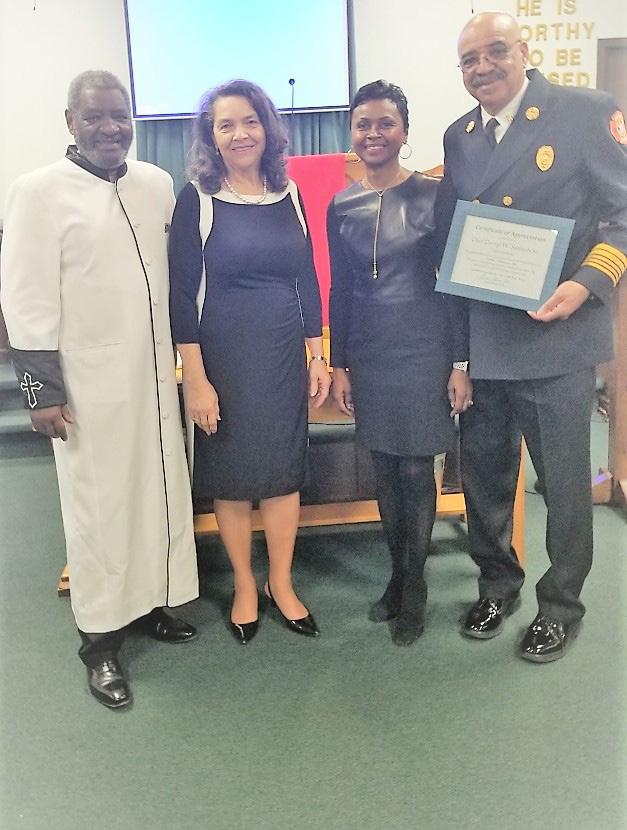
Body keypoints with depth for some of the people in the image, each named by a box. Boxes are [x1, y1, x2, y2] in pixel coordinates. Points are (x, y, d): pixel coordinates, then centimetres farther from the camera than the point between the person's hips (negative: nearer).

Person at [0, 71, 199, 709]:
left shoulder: (158, 184, 6)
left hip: (153, 370, 5)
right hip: (87, 381, -5)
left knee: (159, 489, 12)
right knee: (98, 502, 4)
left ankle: (149, 601, 33)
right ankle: (100, 637, 21)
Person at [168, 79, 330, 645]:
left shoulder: (289, 195, 5)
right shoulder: (197, 200, -6)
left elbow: (307, 280, 10)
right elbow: (182, 294, -9)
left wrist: (319, 356, 8)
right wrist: (195, 379, -13)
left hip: (284, 353, 4)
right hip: (224, 356, -3)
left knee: (285, 469, 10)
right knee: (231, 474, 8)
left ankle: (281, 582, 28)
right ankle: (244, 585, 28)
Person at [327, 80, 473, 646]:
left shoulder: (433, 195, -4)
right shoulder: (341, 206, 6)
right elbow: (340, 290, 10)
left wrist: (460, 363, -7)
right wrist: (338, 364, 8)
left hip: (424, 352, -3)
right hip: (368, 357, 4)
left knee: (416, 471, 2)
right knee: (385, 471, 11)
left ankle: (414, 589, 19)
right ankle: (398, 575, 28)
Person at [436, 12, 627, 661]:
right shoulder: (459, 137, 12)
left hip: (554, 335, -4)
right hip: (478, 339, 5)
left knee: (564, 481, 7)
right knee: (482, 473, 14)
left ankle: (560, 605, 28)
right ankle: (497, 584, 36)